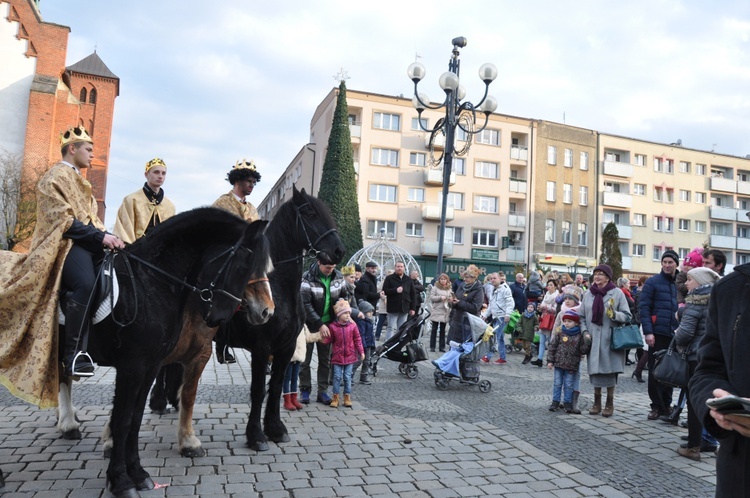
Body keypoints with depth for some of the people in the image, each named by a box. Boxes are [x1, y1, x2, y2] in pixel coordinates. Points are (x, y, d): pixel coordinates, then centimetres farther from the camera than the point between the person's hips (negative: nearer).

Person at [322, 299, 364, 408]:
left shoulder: (352, 326, -1)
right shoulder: (333, 327, -5)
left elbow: (357, 340, 4)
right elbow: (329, 339, 2)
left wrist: (361, 352, 3)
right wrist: (323, 339, -19)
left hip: (350, 356, 1)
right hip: (337, 356, -1)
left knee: (348, 377, 7)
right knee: (337, 377, 3)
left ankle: (347, 397, 18)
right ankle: (335, 398, 14)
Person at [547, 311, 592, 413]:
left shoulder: (579, 335, 0)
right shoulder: (559, 333, -1)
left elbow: (583, 351, -1)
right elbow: (552, 347, 0)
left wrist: (587, 341, -16)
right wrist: (550, 360, -4)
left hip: (572, 365, 0)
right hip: (559, 363, 0)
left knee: (569, 385, 6)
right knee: (557, 383, 7)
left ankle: (567, 403, 16)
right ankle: (555, 401, 16)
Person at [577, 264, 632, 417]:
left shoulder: (617, 293, -2)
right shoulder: (588, 294, 7)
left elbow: (627, 316, -1)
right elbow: (582, 316, 12)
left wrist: (615, 315, -20)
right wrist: (585, 331, -1)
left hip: (611, 339, -2)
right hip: (593, 339, 3)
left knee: (610, 370, 2)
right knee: (595, 370, 6)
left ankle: (609, 403, 18)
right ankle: (597, 402, 20)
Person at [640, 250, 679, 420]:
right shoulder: (652, 282, -1)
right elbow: (643, 307, -7)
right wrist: (648, 332, -14)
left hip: (674, 335, 4)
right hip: (657, 334, -4)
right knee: (655, 371, 1)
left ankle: (666, 405, 23)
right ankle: (657, 406, 11)